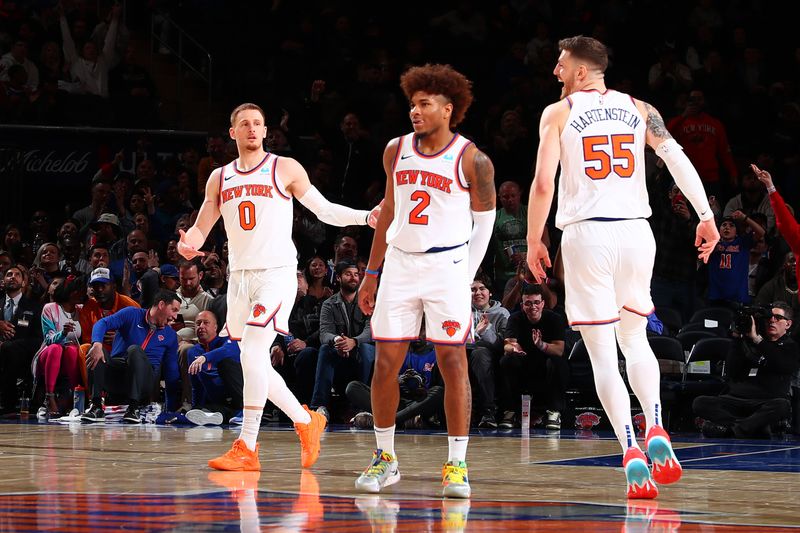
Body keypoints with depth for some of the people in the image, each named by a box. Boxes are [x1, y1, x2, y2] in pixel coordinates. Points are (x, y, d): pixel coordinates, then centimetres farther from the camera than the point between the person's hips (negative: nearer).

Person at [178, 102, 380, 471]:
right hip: (239, 275, 6)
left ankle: (247, 448, -16)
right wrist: (187, 244, -12)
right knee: (254, 363, 10)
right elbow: (201, 228, 12)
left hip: (277, 273, -6)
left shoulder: (285, 169, 0)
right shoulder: (219, 178, 12)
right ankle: (305, 421, 29)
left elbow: (324, 210, 5)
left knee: (252, 353, -18)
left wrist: (367, 217, -10)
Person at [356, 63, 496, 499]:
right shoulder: (397, 151, 5)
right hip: (400, 265, 4)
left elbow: (484, 220, 2)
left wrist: (466, 276, 1)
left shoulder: (471, 160, -8)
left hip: (446, 266, -4)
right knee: (386, 363, 2)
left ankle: (457, 464, -1)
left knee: (453, 362, -6)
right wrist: (371, 274, 15)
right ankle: (385, 458, 14)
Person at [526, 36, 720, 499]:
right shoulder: (638, 109, 12)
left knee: (603, 354, 2)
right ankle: (656, 431, -1)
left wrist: (534, 241, 6)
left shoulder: (558, 113, 3)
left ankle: (632, 451, -13)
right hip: (636, 232, 3)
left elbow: (544, 184, -4)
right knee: (634, 338, 21)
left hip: (587, 234, -3)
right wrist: (707, 216, -1)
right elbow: (677, 158, 0)